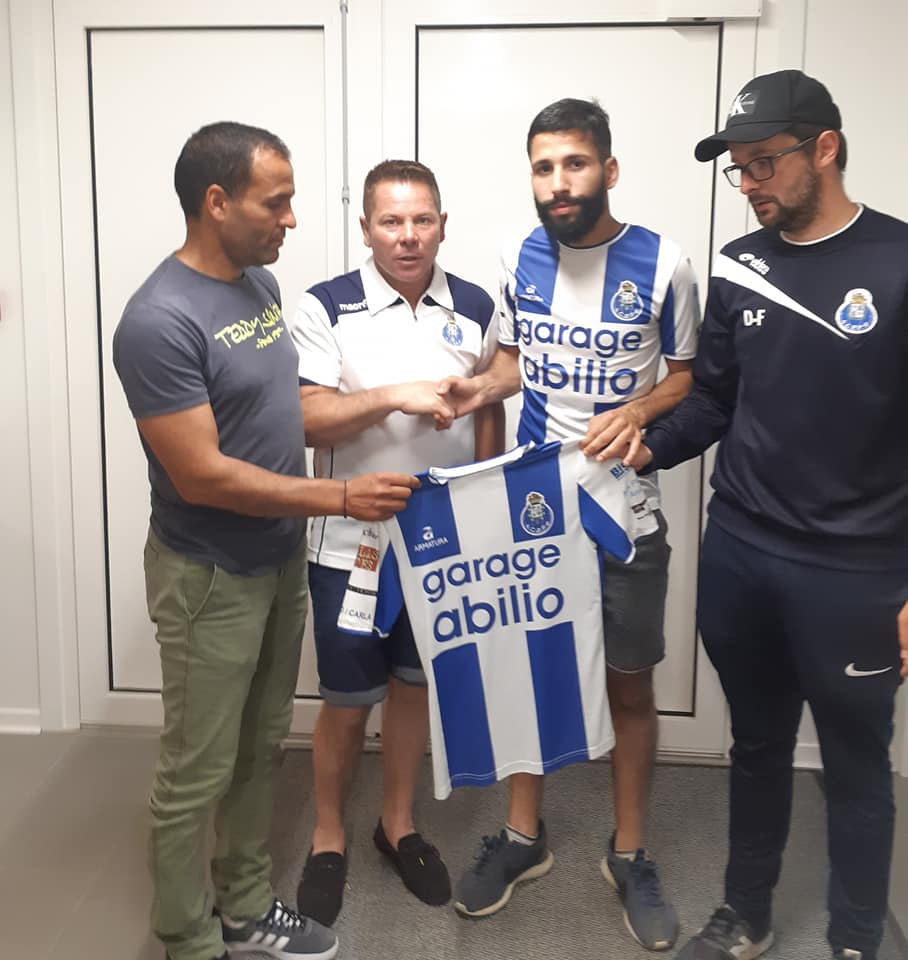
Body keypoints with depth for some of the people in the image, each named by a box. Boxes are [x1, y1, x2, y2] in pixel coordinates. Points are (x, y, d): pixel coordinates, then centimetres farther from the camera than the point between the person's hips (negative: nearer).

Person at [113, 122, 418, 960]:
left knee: (261, 750, 20)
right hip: (210, 579, -8)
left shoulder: (262, 282, 4)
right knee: (198, 774, 7)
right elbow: (201, 476, -25)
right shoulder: (160, 319, -23)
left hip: (282, 559, 8)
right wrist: (342, 497, -22)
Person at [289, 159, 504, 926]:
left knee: (417, 685, 16)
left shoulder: (476, 308, 2)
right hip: (351, 543, -3)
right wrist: (392, 396, -28)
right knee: (348, 701, 8)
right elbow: (307, 422, -15)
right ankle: (329, 837, 31)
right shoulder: (326, 308, -8)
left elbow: (492, 415, 10)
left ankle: (399, 824, 37)